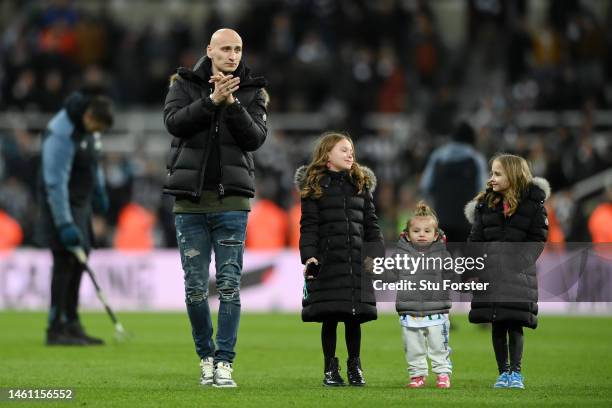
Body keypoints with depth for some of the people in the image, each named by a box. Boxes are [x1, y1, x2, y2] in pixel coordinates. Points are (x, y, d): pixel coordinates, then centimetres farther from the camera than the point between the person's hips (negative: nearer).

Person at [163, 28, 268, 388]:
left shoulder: (252, 92, 7)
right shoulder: (185, 84, 7)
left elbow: (256, 138, -5)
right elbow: (174, 122, -10)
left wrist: (232, 103, -17)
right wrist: (212, 101, -20)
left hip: (232, 200, 0)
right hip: (190, 199, 1)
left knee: (230, 284, -5)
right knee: (196, 286, 3)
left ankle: (225, 363, -2)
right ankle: (206, 357, 16)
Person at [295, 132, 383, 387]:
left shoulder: (361, 185, 13)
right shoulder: (314, 187, 2)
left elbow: (371, 224, 14)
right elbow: (308, 226, -3)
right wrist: (308, 256, -14)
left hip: (357, 260, 3)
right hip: (327, 260, -3)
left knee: (354, 317, 4)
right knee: (329, 317, 0)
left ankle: (354, 366, 14)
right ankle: (330, 368, 8)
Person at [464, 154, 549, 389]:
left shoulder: (532, 204, 0)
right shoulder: (485, 203, 9)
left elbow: (538, 240, 0)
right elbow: (475, 239, 8)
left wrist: (521, 263, -12)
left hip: (518, 272, -3)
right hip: (490, 270, 3)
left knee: (514, 322, -6)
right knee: (497, 324, 4)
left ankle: (515, 372, 2)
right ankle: (503, 372, 11)